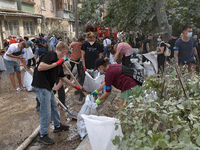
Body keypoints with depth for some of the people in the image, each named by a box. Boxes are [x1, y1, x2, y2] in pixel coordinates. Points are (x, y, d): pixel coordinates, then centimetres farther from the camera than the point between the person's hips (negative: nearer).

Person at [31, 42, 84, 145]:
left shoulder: (58, 62, 15)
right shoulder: (50, 55, -13)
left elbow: (63, 78, 23)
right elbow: (40, 67, -26)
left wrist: (75, 86, 28)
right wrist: (56, 64, -18)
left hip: (48, 87, 10)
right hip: (41, 87, -10)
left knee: (54, 106, 21)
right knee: (46, 111, -2)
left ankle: (57, 126, 41)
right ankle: (42, 135, 14)